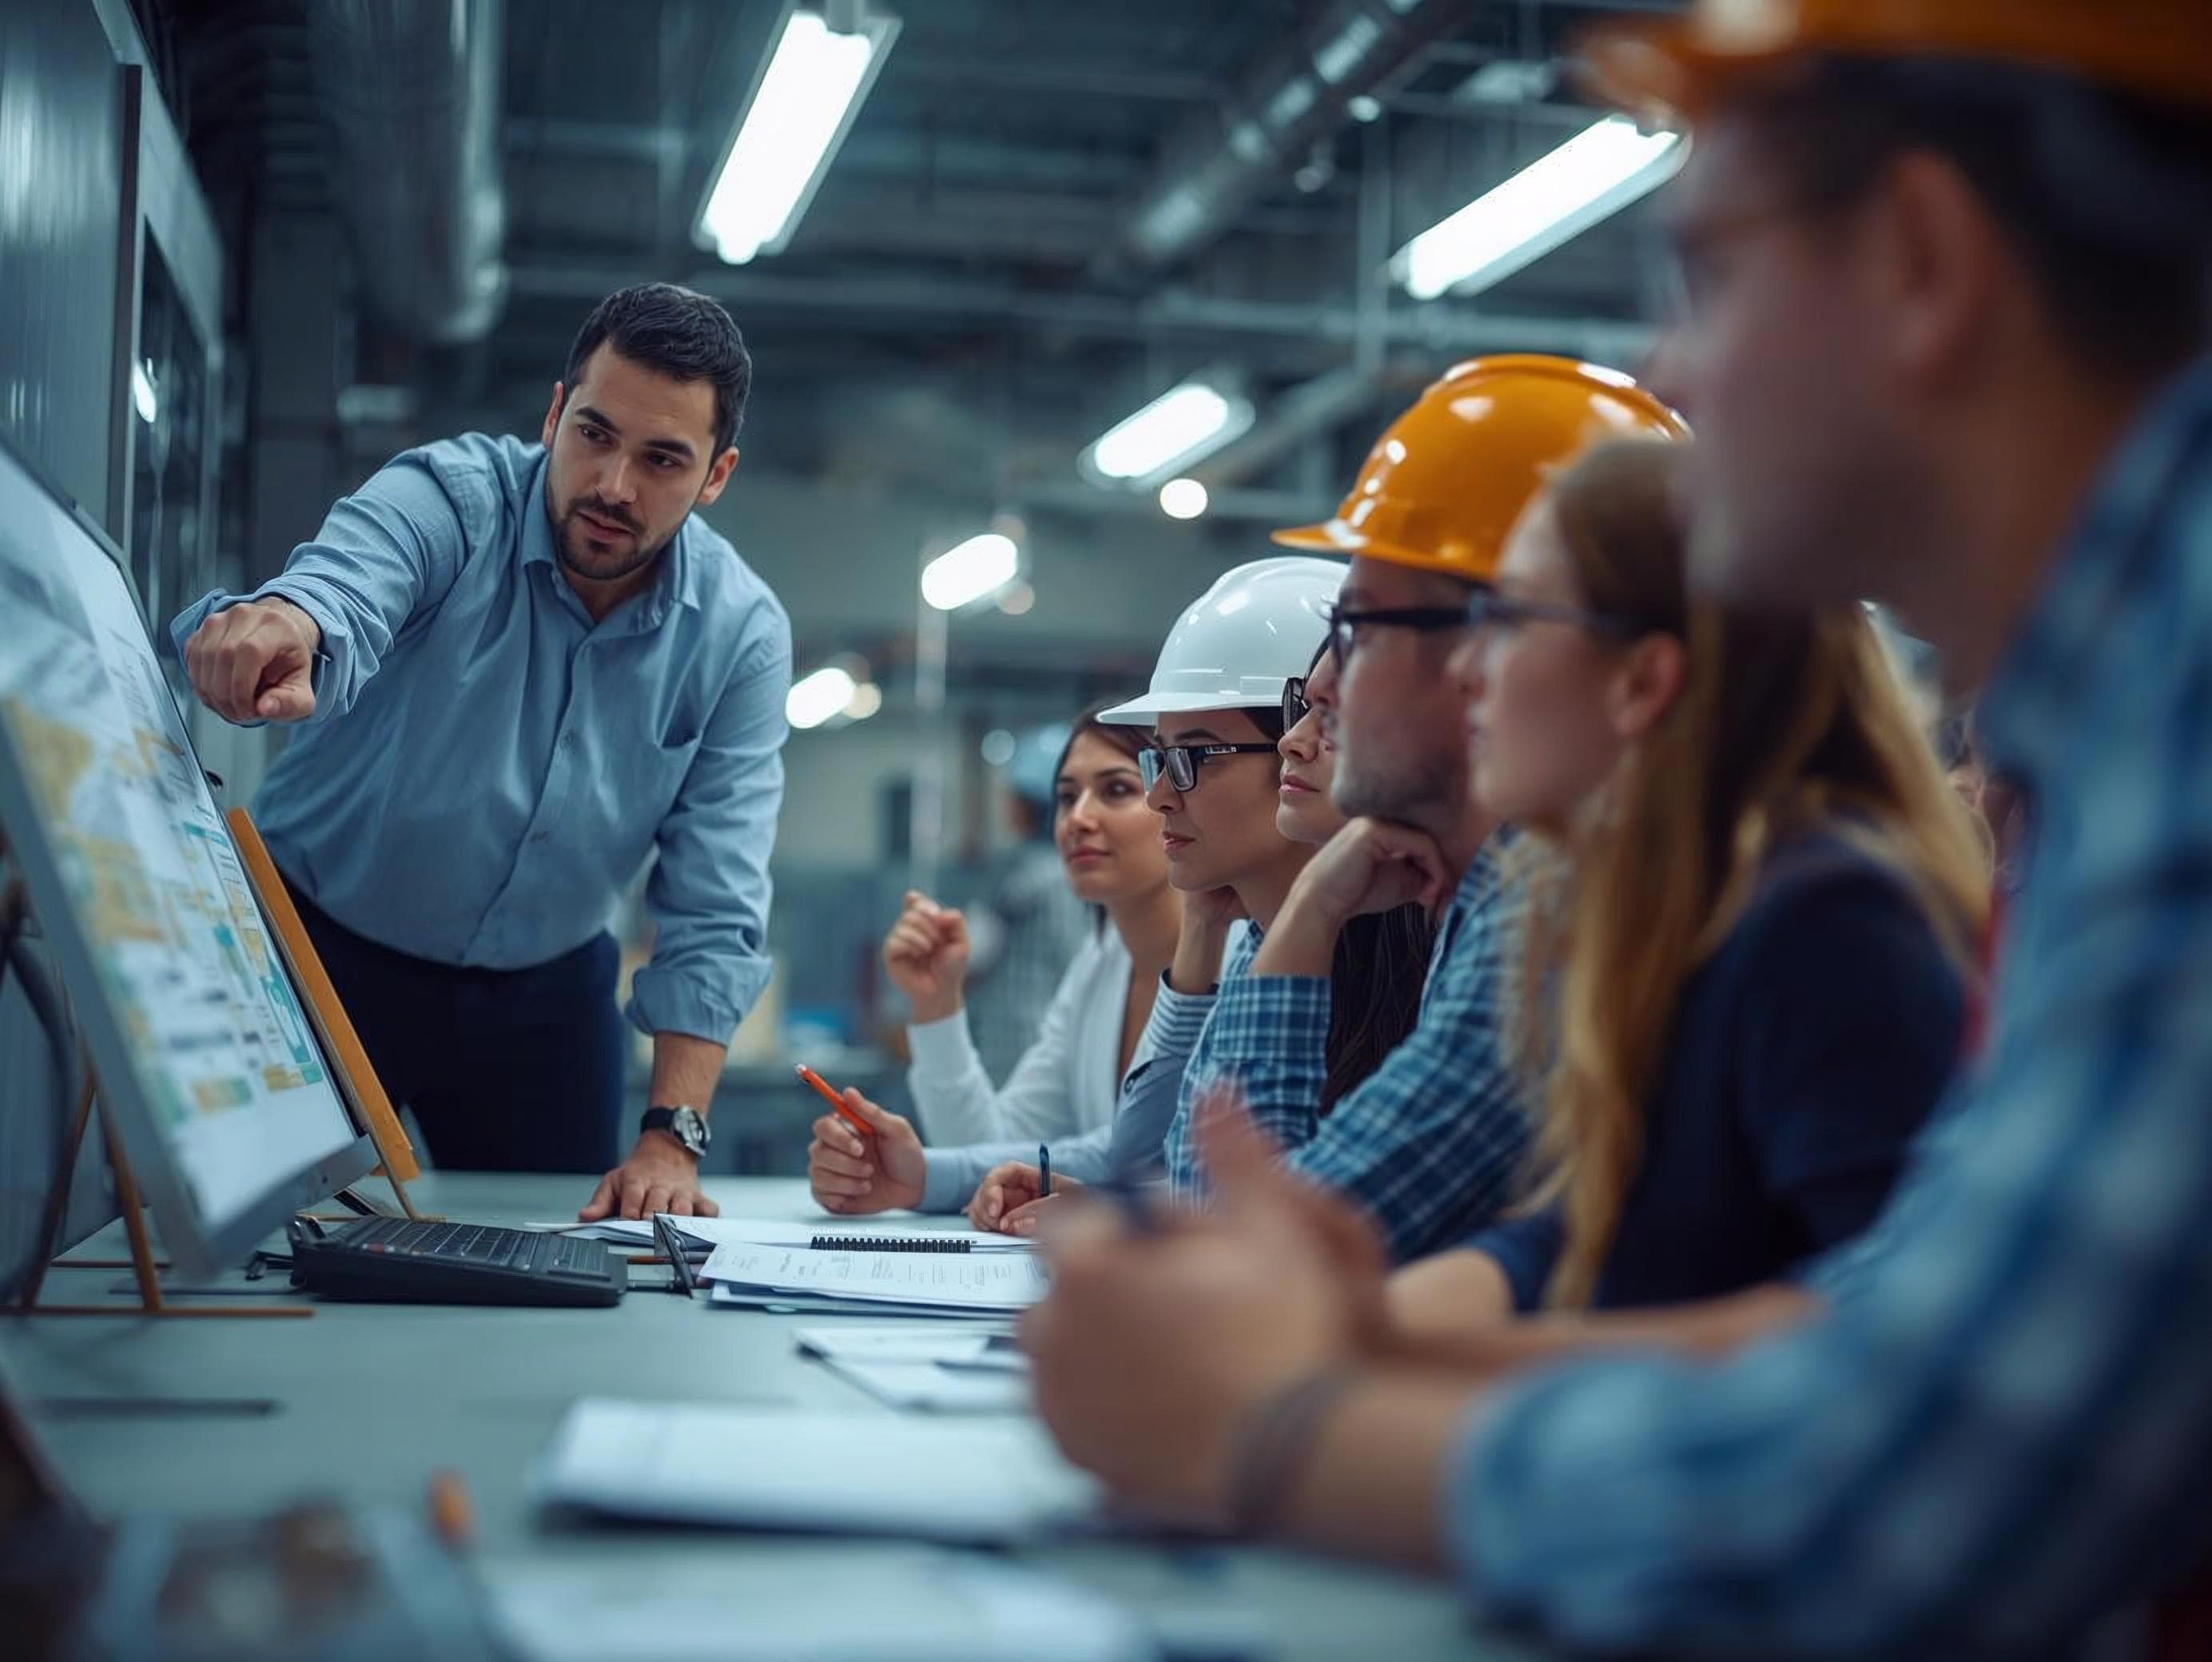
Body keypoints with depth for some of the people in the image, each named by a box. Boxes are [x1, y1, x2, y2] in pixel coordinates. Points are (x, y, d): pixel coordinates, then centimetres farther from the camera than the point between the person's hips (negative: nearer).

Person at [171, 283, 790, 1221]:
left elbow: (714, 914, -13)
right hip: (318, 946, -2)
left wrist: (671, 1140, -21)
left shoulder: (741, 637, -13)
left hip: (540, 992, 2)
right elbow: (338, 595, -43)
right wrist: (283, 627, -67)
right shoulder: (447, 502, -20)